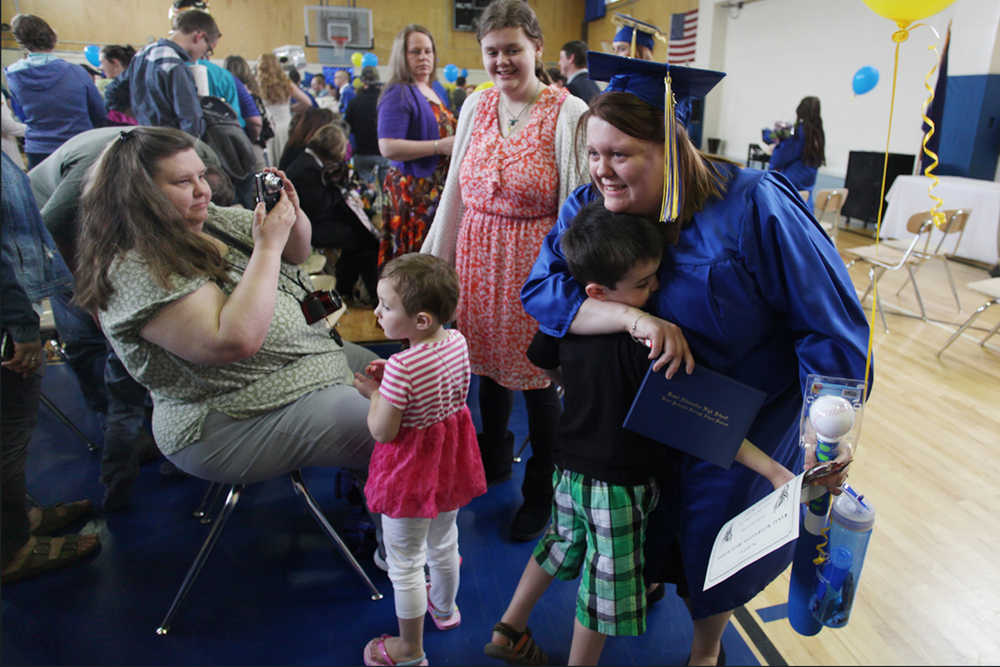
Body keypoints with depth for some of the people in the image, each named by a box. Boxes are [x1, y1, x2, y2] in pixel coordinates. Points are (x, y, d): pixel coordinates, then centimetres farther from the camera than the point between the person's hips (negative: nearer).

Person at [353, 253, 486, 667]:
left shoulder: (402, 367, -32)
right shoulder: (457, 341, -10)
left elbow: (382, 431, -25)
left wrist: (374, 392, -8)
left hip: (411, 470, -7)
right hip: (450, 461, 8)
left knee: (404, 563, 14)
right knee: (444, 543, 30)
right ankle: (445, 607, 55)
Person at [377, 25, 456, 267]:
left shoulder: (437, 88, 17)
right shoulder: (398, 94, -9)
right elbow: (388, 147, -20)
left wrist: (457, 142, 10)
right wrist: (439, 146, -20)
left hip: (439, 187, 8)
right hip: (412, 190, -8)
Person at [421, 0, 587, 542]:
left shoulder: (568, 114, -9)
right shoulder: (476, 106, 7)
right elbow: (455, 190, 11)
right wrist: (435, 258, 13)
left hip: (534, 262, -5)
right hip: (477, 256, 5)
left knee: (537, 378, 5)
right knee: (488, 362, 16)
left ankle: (541, 492, 27)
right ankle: (493, 460, 43)